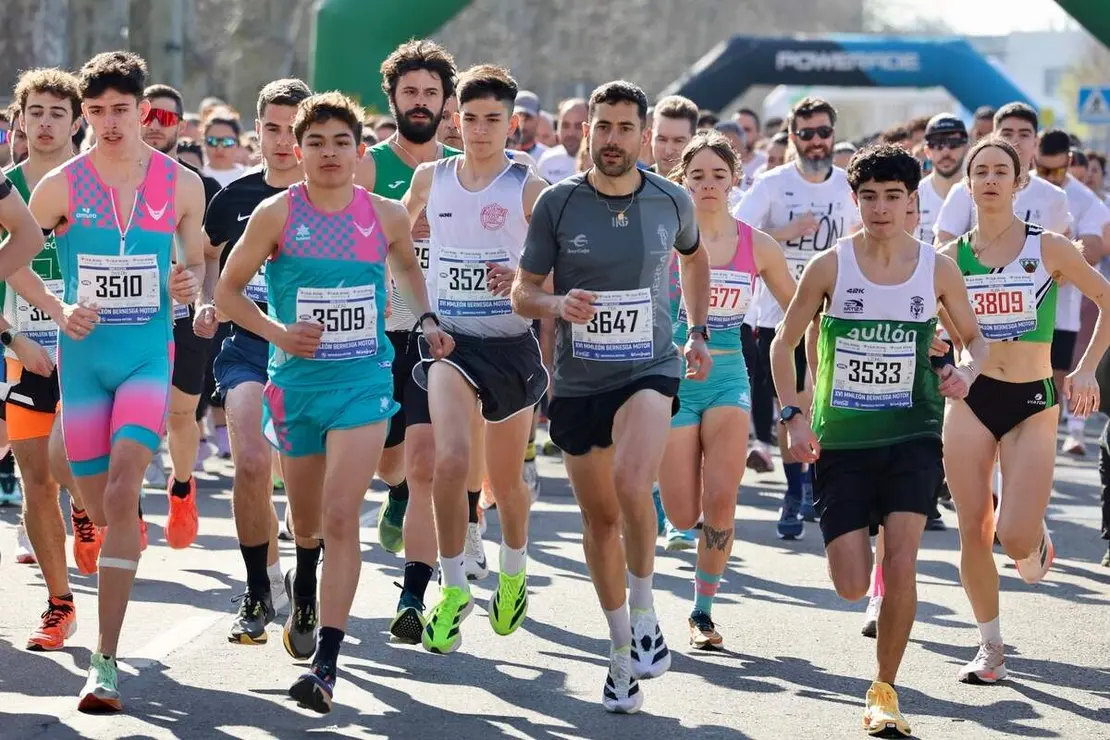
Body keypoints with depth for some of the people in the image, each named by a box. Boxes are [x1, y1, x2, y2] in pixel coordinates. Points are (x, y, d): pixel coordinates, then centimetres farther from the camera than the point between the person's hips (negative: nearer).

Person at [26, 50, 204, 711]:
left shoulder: (181, 185, 2)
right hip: (83, 355, 1)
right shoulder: (62, 185, -1)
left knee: (121, 492, -19)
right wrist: (59, 310, -10)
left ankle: (106, 663, -20)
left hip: (148, 353, -1)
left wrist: (191, 284, -6)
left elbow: (197, 259, 17)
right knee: (100, 509, 5)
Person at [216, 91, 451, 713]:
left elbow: (408, 266, 23)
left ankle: (326, 664, -19)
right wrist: (277, 331, -15)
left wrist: (428, 321, 9)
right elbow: (229, 289, 0)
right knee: (306, 520, 16)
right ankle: (304, 594, 53)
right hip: (297, 381, 1)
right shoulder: (278, 213, -5)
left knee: (342, 519, -15)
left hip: (364, 382, -1)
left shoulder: (387, 216, 1)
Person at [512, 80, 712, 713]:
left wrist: (698, 334, 15)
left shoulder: (672, 200, -1)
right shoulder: (557, 204, -4)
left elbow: (695, 258, 21)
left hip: (650, 370, -2)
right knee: (600, 518, 10)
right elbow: (523, 292, 1)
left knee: (631, 482, -28)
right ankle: (622, 649, 26)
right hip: (578, 380, 2)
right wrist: (556, 304, -20)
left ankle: (646, 615, -9)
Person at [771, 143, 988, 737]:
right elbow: (784, 342, 5)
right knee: (852, 588, -4)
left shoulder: (938, 269, -1)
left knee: (901, 564, -18)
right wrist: (792, 415, -6)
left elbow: (976, 337, 13)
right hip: (841, 442, 0)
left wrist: (967, 372, -9)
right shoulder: (830, 266, -5)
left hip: (913, 436, 0)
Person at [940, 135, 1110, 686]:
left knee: (1014, 537, -13)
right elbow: (948, 333, 12)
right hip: (971, 399, 2)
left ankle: (1035, 543, 26)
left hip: (1032, 403, -2)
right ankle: (990, 648, 14)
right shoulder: (952, 257, 2)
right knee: (974, 531, -2)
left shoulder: (1048, 249, -4)